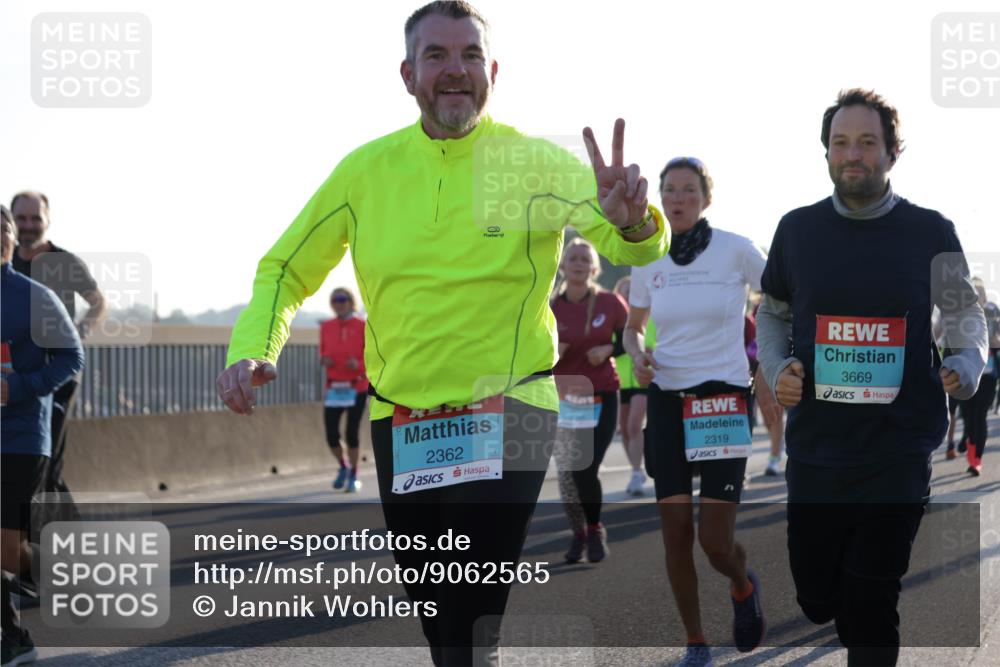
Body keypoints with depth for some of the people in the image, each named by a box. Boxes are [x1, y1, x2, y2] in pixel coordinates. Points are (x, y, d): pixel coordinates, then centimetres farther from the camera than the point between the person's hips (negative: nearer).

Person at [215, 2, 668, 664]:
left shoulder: (536, 161, -7)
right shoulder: (367, 169, 2)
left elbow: (636, 247, -18)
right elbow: (286, 270, 9)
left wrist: (632, 221, -43)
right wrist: (252, 350, -11)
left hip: (507, 418, -4)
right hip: (401, 425, 4)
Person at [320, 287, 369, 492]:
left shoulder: (363, 327, -4)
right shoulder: (326, 327, 7)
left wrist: (359, 364, -21)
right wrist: (324, 360, -7)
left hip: (357, 387, -3)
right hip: (334, 388, 3)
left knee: (352, 432, -3)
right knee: (331, 433, -3)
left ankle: (353, 477, 12)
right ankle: (343, 467, 24)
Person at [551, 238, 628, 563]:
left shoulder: (610, 303, -4)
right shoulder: (551, 308, -1)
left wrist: (609, 349, -10)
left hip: (601, 398, -2)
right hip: (563, 399, 2)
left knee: (585, 472, -12)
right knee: (566, 474, 3)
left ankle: (595, 530, 12)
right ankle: (578, 534, 24)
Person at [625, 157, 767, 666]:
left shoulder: (736, 250, -6)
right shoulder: (648, 262, 5)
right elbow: (633, 327, 18)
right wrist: (637, 357, -3)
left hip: (723, 399, -3)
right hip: (666, 400, 4)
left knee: (715, 542, -9)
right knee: (675, 533, 0)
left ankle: (743, 586, 26)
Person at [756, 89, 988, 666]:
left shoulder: (931, 233, -2)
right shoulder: (798, 229, 4)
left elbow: (966, 314, 8)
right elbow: (773, 313, 16)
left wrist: (967, 366, -13)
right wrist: (777, 369, -3)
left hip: (899, 449, -2)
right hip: (815, 445, 3)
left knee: (871, 609, -3)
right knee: (816, 598, 9)